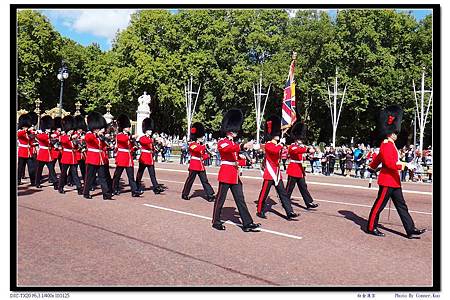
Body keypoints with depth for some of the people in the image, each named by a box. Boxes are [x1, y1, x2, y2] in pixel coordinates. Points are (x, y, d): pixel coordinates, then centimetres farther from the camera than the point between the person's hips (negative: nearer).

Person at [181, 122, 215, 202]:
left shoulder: (201, 145, 15)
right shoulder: (192, 144, -9)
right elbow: (198, 149, -30)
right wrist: (204, 145, -17)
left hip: (201, 165, 7)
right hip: (194, 165, -7)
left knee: (205, 180, 4)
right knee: (190, 180, 3)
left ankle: (210, 195, 2)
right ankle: (184, 194, 17)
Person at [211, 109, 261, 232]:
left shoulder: (235, 144, 17)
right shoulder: (222, 142, -8)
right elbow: (228, 148, -32)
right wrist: (242, 146, -45)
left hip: (235, 175, 8)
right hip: (226, 174, -8)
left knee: (240, 199, 5)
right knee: (220, 199, 2)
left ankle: (247, 224, 5)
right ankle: (216, 222, 16)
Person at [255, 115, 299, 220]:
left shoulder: (277, 145, 16)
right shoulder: (268, 145, -11)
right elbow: (276, 151, -30)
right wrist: (280, 145, -12)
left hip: (277, 173, 8)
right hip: (270, 173, -8)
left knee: (283, 193, 4)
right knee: (264, 193, 2)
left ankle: (290, 212, 3)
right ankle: (260, 211, 16)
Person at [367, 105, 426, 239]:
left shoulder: (390, 145, 15)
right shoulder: (386, 145, -16)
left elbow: (378, 158, 27)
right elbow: (389, 162, -27)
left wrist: (371, 166, 40)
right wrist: (403, 166, -34)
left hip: (394, 181, 10)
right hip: (387, 180, -10)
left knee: (401, 206, 10)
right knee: (380, 204, 0)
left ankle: (411, 230, 14)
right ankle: (371, 227, 11)